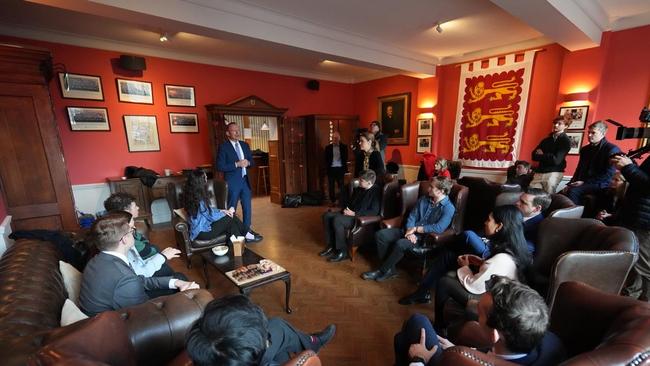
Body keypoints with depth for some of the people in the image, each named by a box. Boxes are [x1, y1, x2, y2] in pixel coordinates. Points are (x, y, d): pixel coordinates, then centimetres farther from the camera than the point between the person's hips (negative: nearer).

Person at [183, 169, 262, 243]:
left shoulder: (194, 195, 4)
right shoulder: (199, 200, -25)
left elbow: (208, 210, 13)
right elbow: (212, 217, -17)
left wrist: (221, 211, 0)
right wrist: (226, 212, -1)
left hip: (202, 228, 8)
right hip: (202, 233, -8)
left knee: (232, 223, -3)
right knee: (230, 218, -8)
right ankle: (248, 235, 11)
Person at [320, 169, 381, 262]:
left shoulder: (376, 192, -13)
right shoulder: (359, 189, 13)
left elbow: (374, 212, -21)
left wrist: (354, 213, -21)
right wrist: (346, 210, 0)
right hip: (350, 213, 9)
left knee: (337, 220, -30)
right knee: (327, 215, -5)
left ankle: (342, 251, -17)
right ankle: (331, 246, -1)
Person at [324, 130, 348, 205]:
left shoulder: (344, 146, 3)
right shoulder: (328, 147, 5)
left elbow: (345, 158, 1)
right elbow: (326, 159, 5)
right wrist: (327, 168, -5)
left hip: (340, 168, -1)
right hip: (331, 169, 1)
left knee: (341, 186, 2)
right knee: (331, 186, 6)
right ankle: (332, 201, 16)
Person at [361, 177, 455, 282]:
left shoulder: (448, 208, -11)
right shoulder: (424, 199, 8)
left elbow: (438, 228, -23)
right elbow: (412, 217, 5)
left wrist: (415, 228, -18)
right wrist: (409, 231, -14)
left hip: (424, 237, -6)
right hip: (411, 231, 7)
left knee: (401, 244, -34)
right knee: (380, 234, -11)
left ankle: (383, 271, -11)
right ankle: (390, 269, -5)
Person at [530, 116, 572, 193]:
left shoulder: (566, 141, 0)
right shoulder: (546, 140, 17)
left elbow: (556, 160, -12)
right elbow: (534, 155, 9)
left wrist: (541, 155, 1)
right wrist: (547, 156, -10)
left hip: (553, 173, -5)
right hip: (539, 172, 5)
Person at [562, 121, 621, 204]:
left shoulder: (612, 149, -2)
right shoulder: (585, 149, 18)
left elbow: (608, 176, -10)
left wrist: (585, 182, -16)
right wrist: (570, 184, 3)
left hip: (600, 185, -6)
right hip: (582, 184, 6)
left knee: (573, 191, -35)